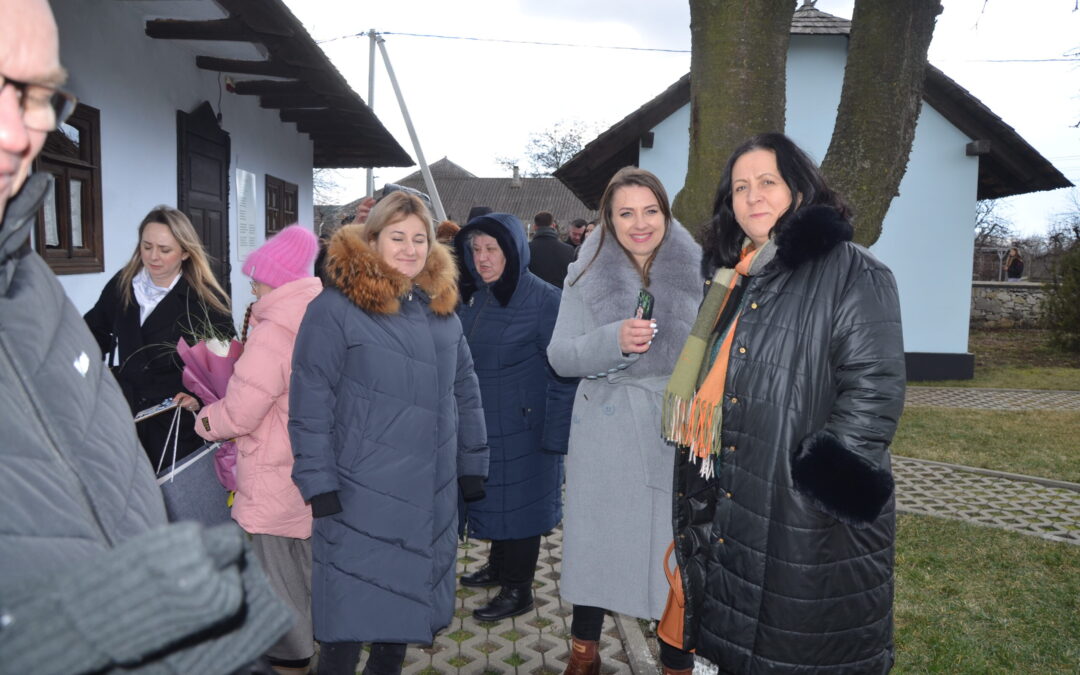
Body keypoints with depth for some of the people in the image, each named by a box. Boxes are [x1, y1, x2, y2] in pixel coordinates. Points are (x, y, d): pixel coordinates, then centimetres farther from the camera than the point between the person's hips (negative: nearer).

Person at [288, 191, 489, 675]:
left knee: (406, 605, 19)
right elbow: (310, 407, -12)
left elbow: (465, 393, 13)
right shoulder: (334, 309, -10)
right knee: (350, 619, 4)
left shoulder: (441, 309, 8)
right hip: (360, 499, -5)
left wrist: (472, 465, 11)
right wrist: (320, 487, -14)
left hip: (432, 498, 6)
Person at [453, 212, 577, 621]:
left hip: (522, 428, -6)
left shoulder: (543, 299, -16)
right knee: (492, 495, 19)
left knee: (518, 501, 5)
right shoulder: (471, 296, 4)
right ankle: (498, 567, 40)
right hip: (480, 424, 7)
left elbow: (562, 373, -16)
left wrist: (555, 434, -19)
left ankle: (518, 591, 21)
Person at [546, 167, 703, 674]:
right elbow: (560, 357, -4)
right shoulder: (586, 275, 0)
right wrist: (614, 340, -21)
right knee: (597, 542, 10)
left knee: (676, 545, 6)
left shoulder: (696, 272, 1)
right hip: (605, 436, 0)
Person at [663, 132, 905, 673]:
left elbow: (874, 390, -18)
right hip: (723, 507, 8)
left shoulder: (848, 273, -10)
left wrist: (822, 482, -20)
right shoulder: (732, 276, 14)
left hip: (803, 522, -7)